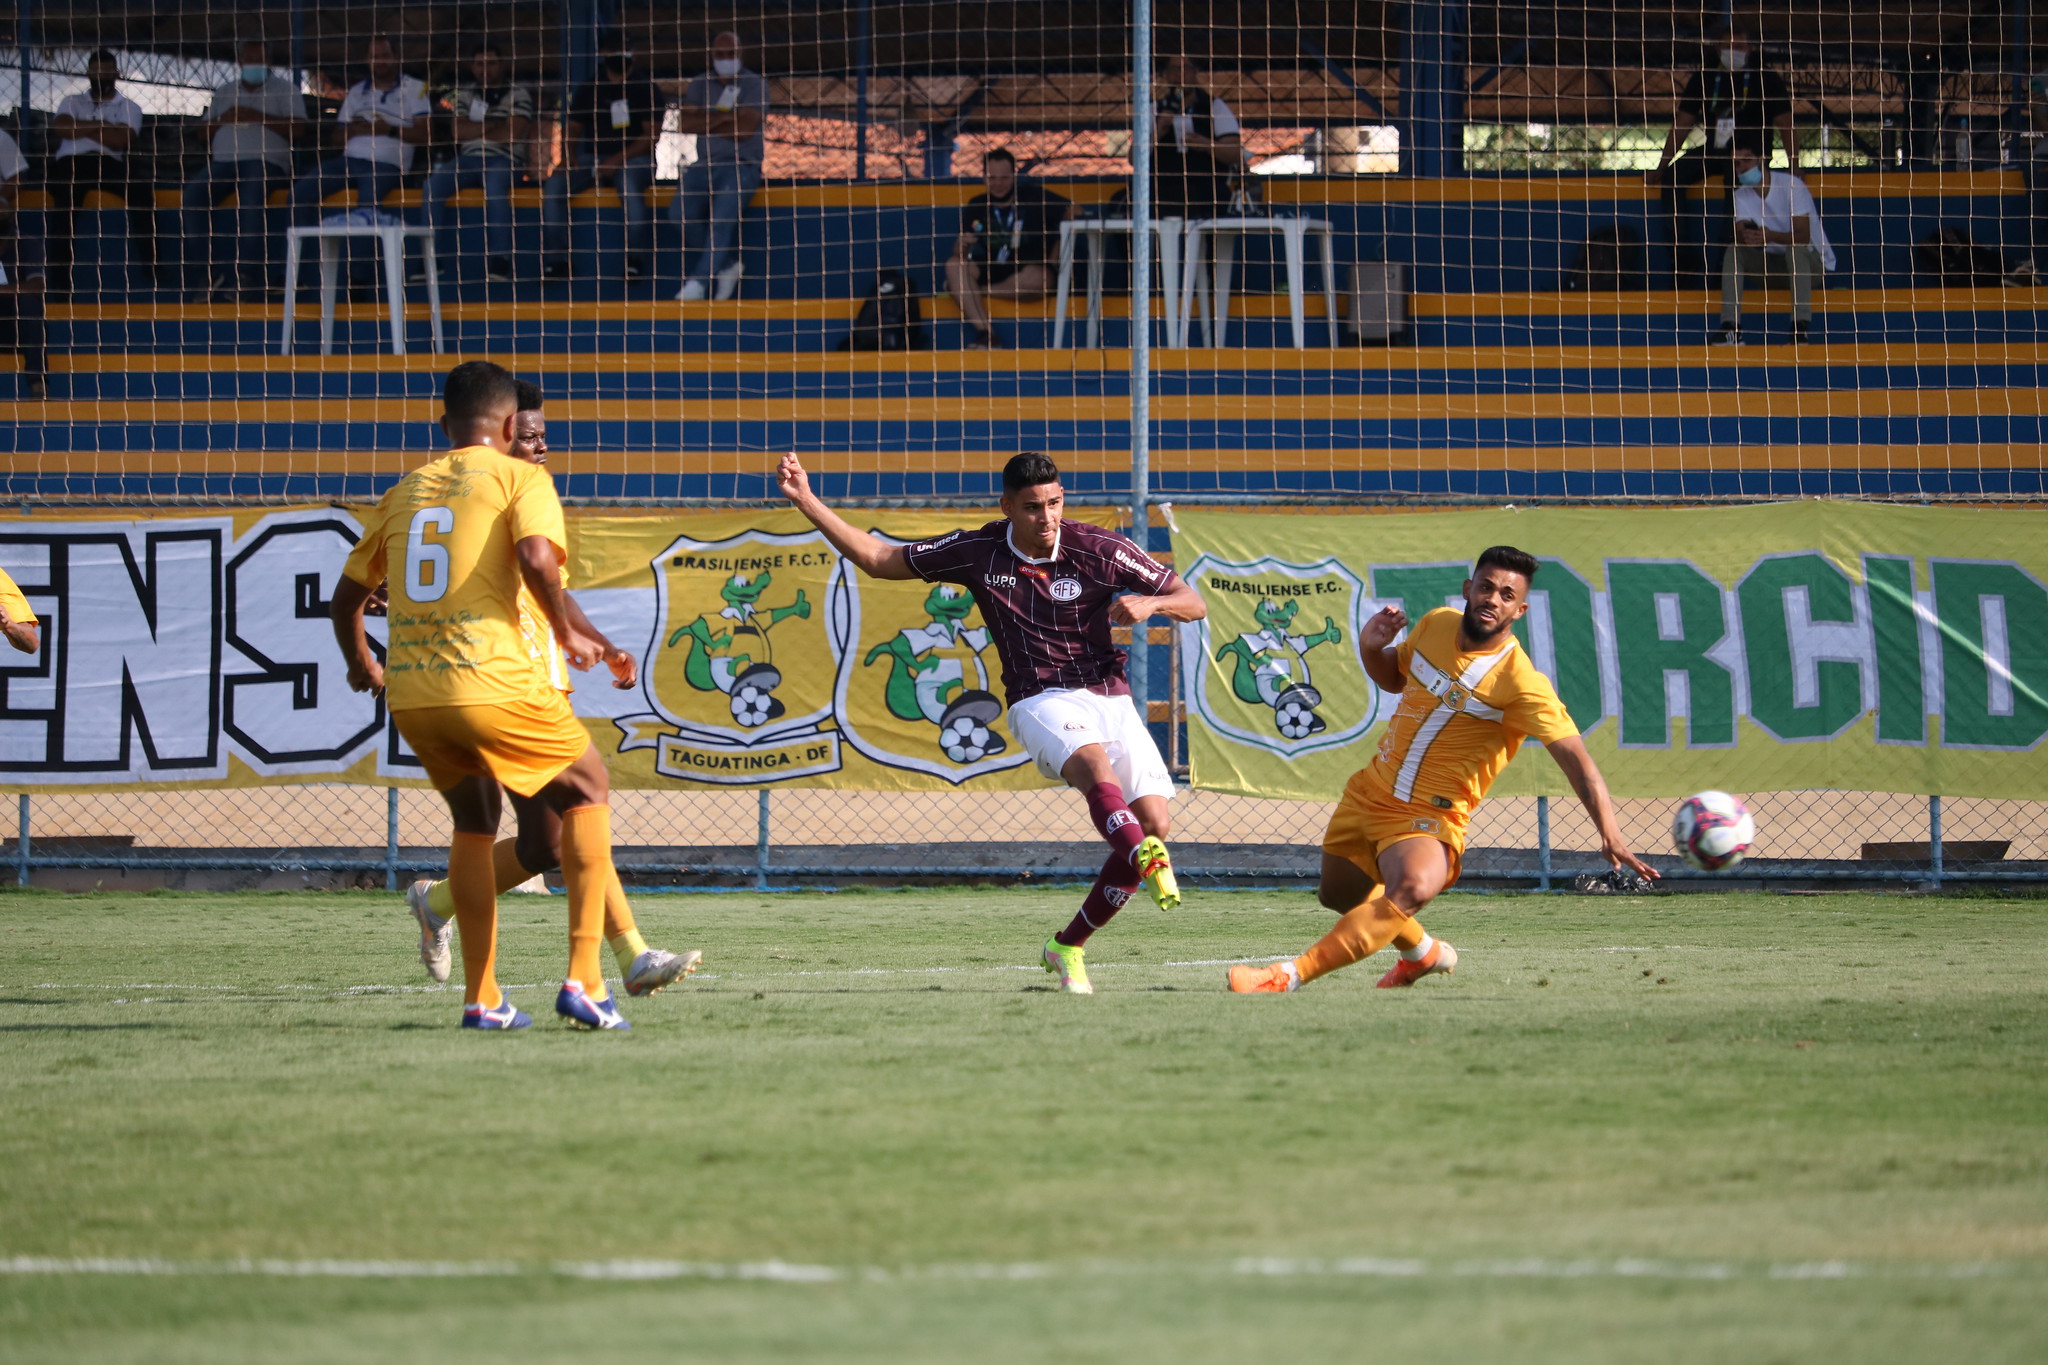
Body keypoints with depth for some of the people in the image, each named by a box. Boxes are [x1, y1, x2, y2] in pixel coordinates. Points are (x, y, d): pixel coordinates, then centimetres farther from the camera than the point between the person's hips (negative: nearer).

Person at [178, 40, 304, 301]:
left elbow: (296, 127, -1)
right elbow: (204, 131, 23)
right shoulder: (224, 93, 28)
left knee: (251, 197, -38)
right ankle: (204, 271, -28)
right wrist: (223, 119, 2)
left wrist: (258, 116, -7)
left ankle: (245, 273, -39)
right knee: (191, 196, -24)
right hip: (223, 161, 4)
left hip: (266, 161, -4)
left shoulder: (284, 90, 14)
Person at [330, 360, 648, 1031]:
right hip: (492, 685, -5)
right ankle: (582, 980, 2)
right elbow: (536, 555, -17)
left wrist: (360, 663, 42)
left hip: (411, 698, 5)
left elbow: (347, 594, 24)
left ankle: (482, 999, 20)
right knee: (587, 792, 14)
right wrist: (568, 632, -2)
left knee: (474, 823, 25)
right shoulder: (520, 478, 3)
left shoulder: (403, 492, 19)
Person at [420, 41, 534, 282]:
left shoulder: (518, 94, 6)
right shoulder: (462, 94, 18)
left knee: (495, 186, -38)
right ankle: (432, 257, -24)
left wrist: (476, 131, 1)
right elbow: (459, 132, 3)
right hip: (469, 160, 4)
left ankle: (499, 262, -42)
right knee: (432, 184, -24)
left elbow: (512, 134, -7)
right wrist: (495, 126, -3)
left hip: (504, 160, -4)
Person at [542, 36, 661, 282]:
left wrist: (619, 160, -18)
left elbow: (652, 134, -6)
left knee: (629, 186, -39)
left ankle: (635, 260, -34)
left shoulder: (644, 90, 2)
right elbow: (572, 128, 11)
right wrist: (569, 157, -10)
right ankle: (555, 260, -23)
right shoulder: (589, 90, 12)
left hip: (634, 160, -4)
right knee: (555, 184, -23)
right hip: (593, 158, 4)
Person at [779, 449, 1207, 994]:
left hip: (1110, 696, 2)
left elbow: (1193, 603, 2)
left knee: (1154, 824, -13)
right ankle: (1149, 865, -67)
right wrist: (807, 502, 4)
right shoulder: (978, 552, 0)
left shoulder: (1099, 549, -3)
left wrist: (1150, 603, -21)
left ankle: (1069, 947, 5)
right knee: (1095, 765, -36)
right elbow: (879, 559, 11)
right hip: (1041, 701, -2)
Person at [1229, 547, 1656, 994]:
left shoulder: (1520, 682, -19)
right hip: (1370, 791, 7)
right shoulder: (1436, 624, -1)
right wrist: (1370, 647, -4)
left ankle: (1290, 975, -39)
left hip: (1429, 817, -7)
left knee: (1413, 889, -37)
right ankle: (1424, 953, 50)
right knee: (1339, 894, 22)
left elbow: (1576, 759, -23)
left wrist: (1610, 835, -34)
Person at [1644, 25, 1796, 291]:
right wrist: (1661, 167, 4)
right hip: (1713, 151, 4)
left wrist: (1794, 169, -14)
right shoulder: (1703, 79, 9)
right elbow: (1682, 125, 10)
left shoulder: (1767, 80, -1)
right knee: (1672, 178, -18)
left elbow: (1786, 126, -4)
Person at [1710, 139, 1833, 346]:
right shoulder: (1742, 195, 0)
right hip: (1775, 259, 5)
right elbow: (1739, 235, -12)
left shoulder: (1791, 185, -20)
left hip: (1810, 258, -5)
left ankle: (1802, 327, -42)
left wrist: (1772, 236, -45)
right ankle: (1731, 329, -24)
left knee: (1795, 249, -38)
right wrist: (1746, 237, -38)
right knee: (1733, 252, -17)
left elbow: (1803, 236, -27)